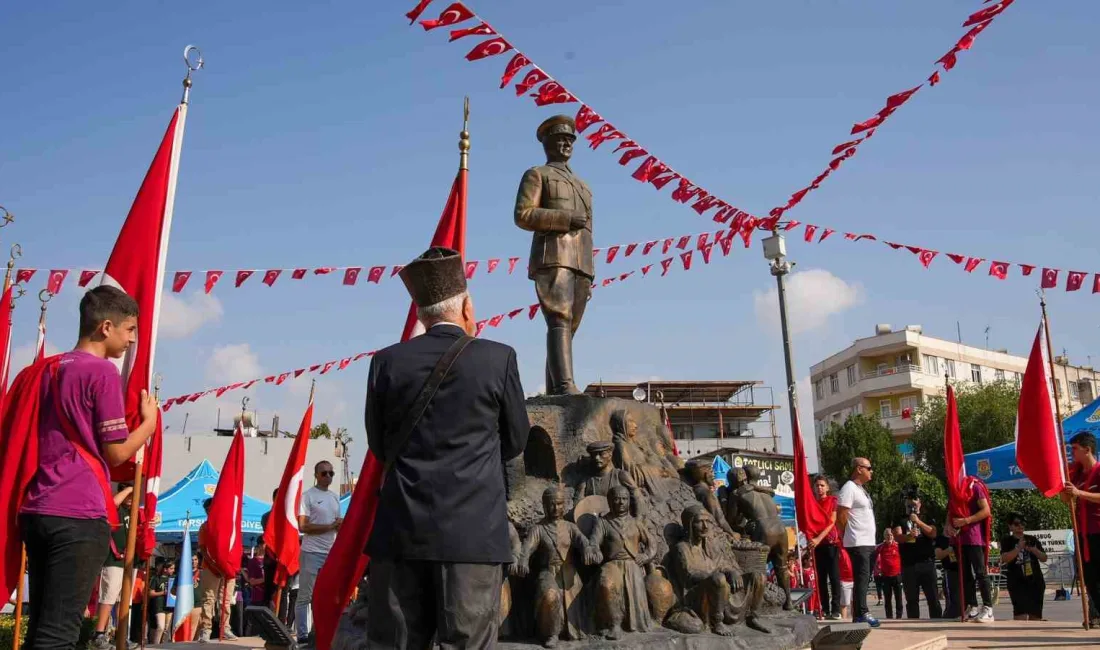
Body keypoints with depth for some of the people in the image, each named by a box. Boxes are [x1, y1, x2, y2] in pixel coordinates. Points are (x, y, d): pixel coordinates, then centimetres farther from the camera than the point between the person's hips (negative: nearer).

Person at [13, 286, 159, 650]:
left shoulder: (42, 370, 15)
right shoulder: (103, 372, -8)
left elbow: (15, 438, 21)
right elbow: (116, 453, -8)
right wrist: (150, 419, 7)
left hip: (34, 511, 8)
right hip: (79, 515, -8)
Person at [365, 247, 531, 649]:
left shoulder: (387, 362, 2)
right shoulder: (498, 358, -3)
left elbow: (380, 447, 10)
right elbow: (516, 442, 8)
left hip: (400, 530, 3)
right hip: (473, 530, -2)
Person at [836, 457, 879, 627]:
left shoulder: (861, 489, 19)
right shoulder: (849, 488, -11)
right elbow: (841, 516, -15)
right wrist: (847, 537, -7)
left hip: (868, 542, 9)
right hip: (858, 543, -9)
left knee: (864, 578, 10)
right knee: (862, 577, -11)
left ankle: (858, 614, 14)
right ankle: (862, 613, -10)